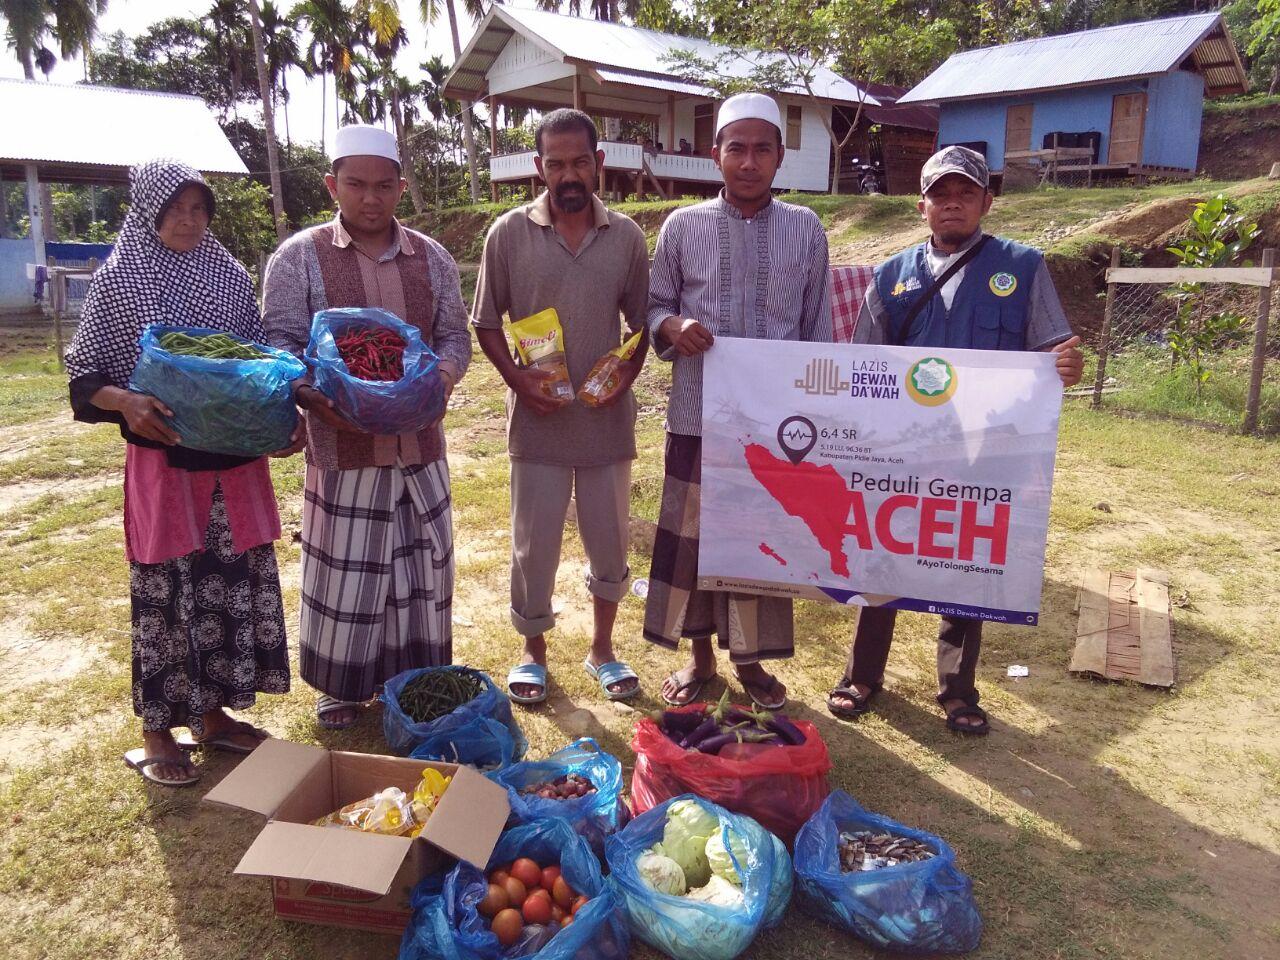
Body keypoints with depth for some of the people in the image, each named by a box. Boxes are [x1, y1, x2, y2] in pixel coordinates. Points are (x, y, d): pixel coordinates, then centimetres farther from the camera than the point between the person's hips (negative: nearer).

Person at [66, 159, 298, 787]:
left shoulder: (229, 276, 6)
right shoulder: (116, 282, -3)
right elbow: (83, 378, -1)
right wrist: (126, 401, -21)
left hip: (235, 458, 4)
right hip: (162, 460, -4)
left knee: (236, 583, 10)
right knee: (165, 592, 4)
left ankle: (213, 714, 28)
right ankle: (157, 732, 21)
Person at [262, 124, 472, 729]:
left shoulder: (432, 259, 9)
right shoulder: (299, 257, -1)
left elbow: (455, 336, 11)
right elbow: (280, 343, -4)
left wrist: (441, 376, -12)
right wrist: (321, 399, -23)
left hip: (420, 445, 3)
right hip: (341, 446, -3)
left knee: (422, 566, 11)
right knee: (344, 571, 6)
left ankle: (413, 679, 29)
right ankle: (341, 687, 25)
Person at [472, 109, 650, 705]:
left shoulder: (626, 237, 2)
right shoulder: (508, 234, -2)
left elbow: (642, 321, 9)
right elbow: (486, 323, 3)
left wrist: (627, 374, -9)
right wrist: (516, 378, -13)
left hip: (607, 420, 2)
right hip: (537, 422, -1)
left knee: (610, 542, 13)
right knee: (534, 545, 8)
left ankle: (602, 650, 33)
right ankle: (533, 652, 30)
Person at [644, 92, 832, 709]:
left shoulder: (805, 230, 3)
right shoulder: (682, 227, 1)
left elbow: (817, 329, 7)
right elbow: (655, 305, 8)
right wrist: (672, 326, -16)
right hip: (697, 416, 0)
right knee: (689, 534, 8)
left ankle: (749, 659, 29)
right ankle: (700, 657, 28)